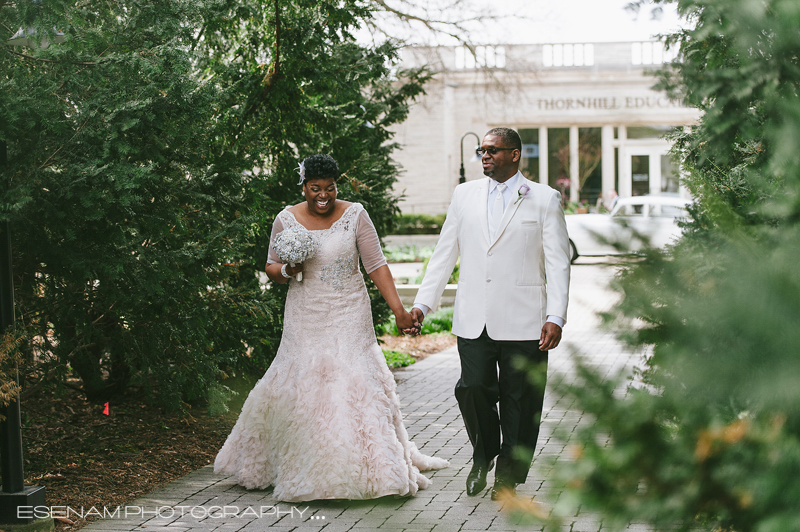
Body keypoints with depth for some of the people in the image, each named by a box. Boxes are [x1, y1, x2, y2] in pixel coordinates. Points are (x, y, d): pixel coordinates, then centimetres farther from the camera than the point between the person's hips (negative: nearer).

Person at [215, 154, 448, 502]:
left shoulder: (354, 215, -4)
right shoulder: (286, 220, -1)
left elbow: (376, 265, -5)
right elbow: (271, 268, 9)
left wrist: (399, 310, -12)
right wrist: (288, 271, -15)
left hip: (349, 317, -1)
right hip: (306, 319, 1)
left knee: (356, 384, -4)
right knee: (301, 387, 2)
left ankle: (372, 469, 7)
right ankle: (307, 472, 19)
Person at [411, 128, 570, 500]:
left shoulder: (545, 199, 3)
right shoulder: (464, 194, 12)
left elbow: (558, 262, -2)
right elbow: (444, 254, 14)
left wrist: (555, 317, -11)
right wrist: (422, 303, 7)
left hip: (523, 321, -2)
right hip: (473, 319, 2)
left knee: (519, 400, 3)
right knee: (473, 389, -5)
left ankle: (507, 477, 19)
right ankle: (483, 457, 23)